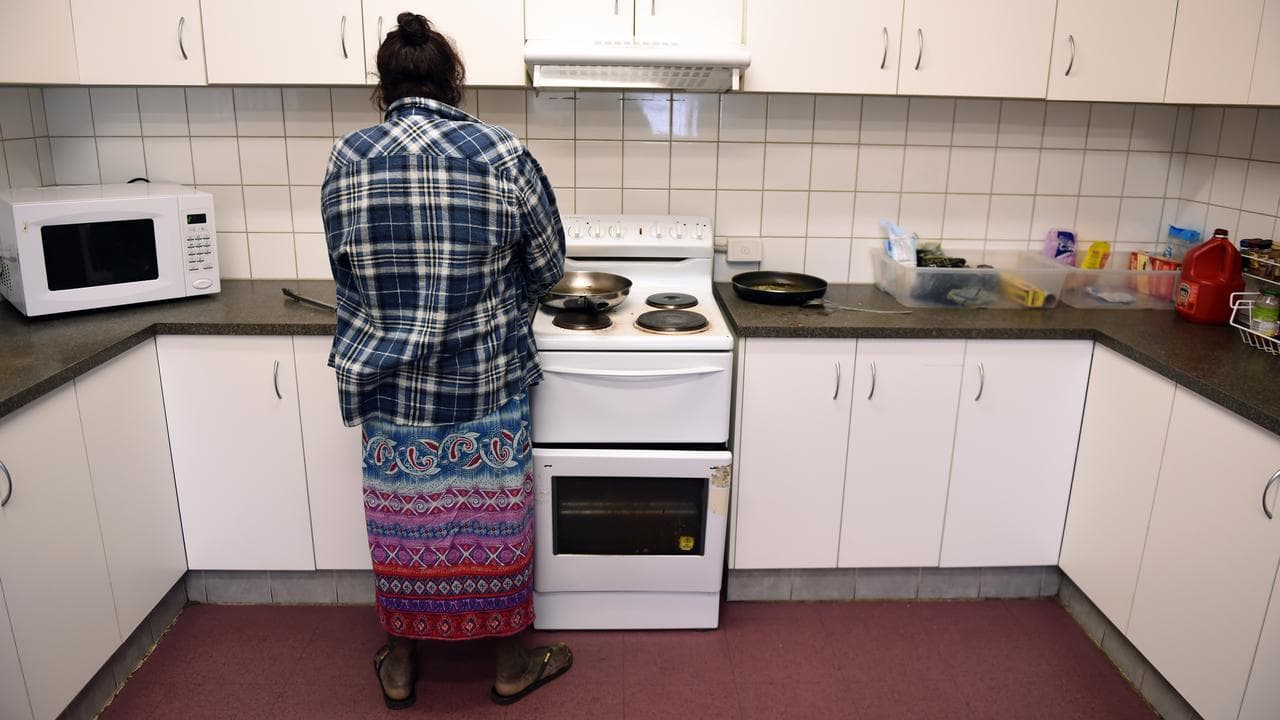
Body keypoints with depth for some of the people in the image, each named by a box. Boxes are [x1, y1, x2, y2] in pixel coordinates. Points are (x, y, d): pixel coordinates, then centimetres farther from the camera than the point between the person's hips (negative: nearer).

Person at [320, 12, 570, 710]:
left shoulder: (346, 159, -4)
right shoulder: (502, 154, -9)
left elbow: (345, 268, 6)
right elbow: (547, 265, 0)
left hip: (390, 384, 2)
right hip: (487, 382, -2)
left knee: (402, 524, 16)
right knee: (495, 521, 13)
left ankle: (399, 668, 35)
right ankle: (512, 666, 31)